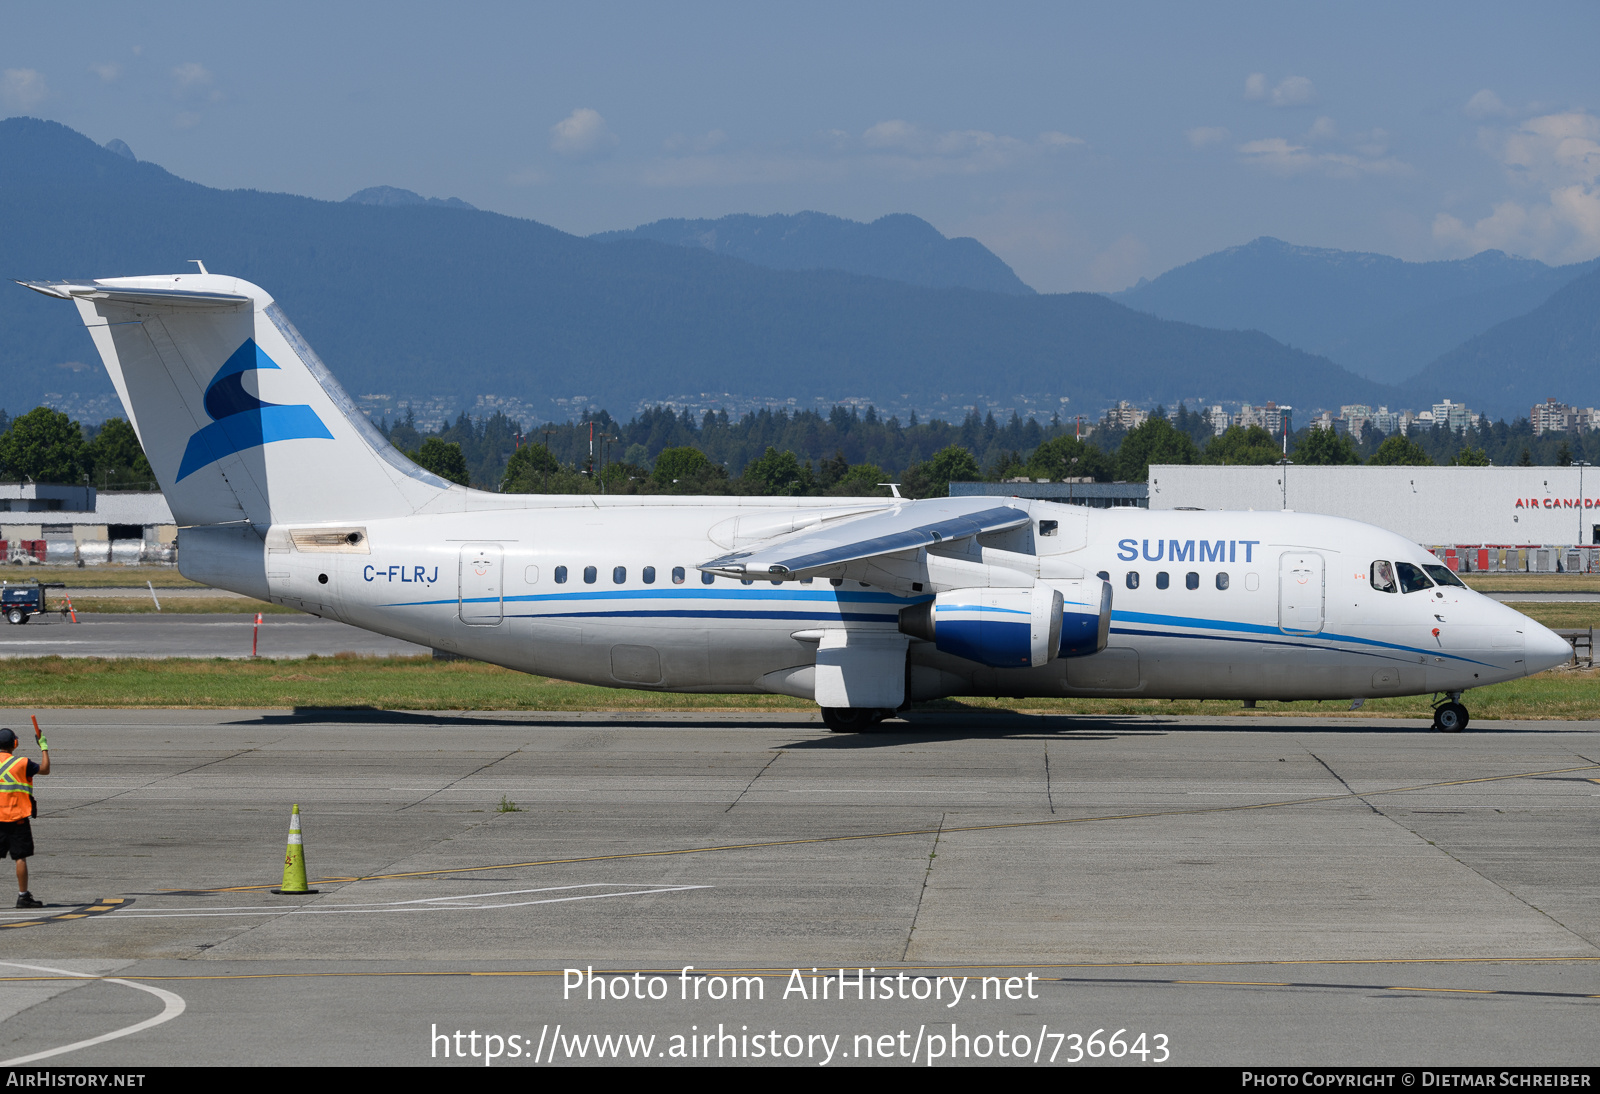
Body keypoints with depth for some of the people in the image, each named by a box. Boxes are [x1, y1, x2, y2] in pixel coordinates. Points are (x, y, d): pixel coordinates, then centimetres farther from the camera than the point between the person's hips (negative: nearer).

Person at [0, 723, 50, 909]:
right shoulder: (22, 763, -8)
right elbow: (45, 769, 3)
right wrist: (44, 746, 12)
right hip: (16, 817, -4)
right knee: (21, 857, 0)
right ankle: (23, 896, 0)